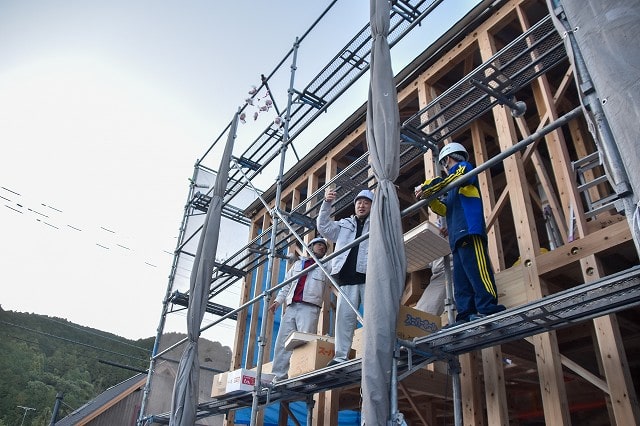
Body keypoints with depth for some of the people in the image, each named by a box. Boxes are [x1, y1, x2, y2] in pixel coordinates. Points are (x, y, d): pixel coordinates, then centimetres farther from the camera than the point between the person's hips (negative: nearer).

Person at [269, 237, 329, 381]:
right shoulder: (298, 264, 27)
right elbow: (286, 285, 26)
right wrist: (277, 300, 15)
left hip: (309, 308, -3)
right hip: (291, 307, 3)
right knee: (282, 342, -4)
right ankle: (279, 378, -2)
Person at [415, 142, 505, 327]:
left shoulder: (463, 167, 12)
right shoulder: (454, 190, 36)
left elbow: (452, 180, -11)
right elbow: (444, 209, 29)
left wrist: (427, 187, -7)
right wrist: (429, 198, 15)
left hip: (469, 230, -10)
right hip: (458, 236, 10)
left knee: (476, 269, -19)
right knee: (461, 278, 1)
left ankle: (488, 309, -24)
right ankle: (466, 315, -3)